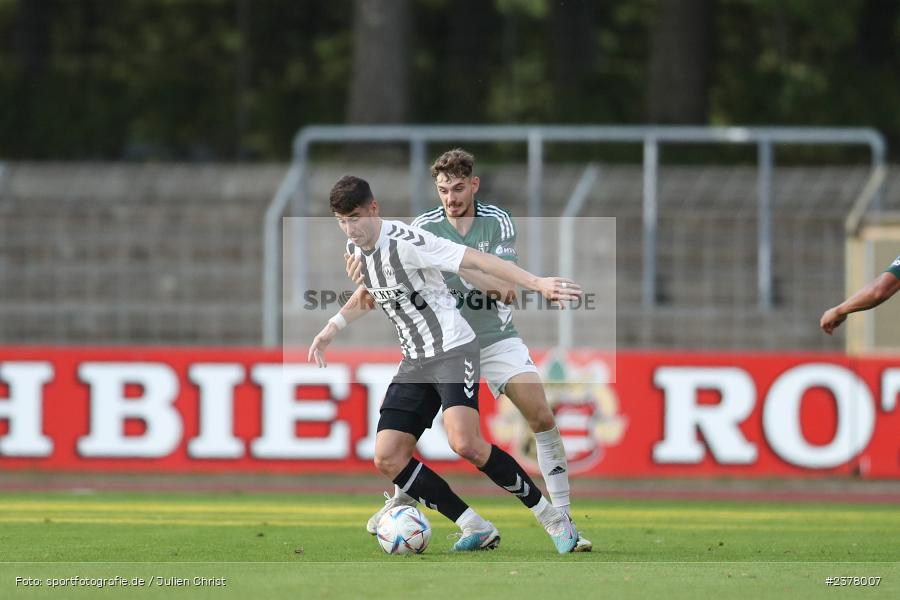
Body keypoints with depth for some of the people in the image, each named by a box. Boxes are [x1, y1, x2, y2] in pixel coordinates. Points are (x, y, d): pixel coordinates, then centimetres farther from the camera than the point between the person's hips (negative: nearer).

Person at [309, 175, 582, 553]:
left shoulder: (405, 242, -19)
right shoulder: (355, 249, 7)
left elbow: (477, 260, -22)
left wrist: (537, 283, -29)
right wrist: (332, 328, 25)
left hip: (454, 350, -8)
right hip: (415, 362, 8)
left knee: (464, 442, -29)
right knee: (387, 459, -5)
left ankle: (550, 517, -13)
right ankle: (476, 529, 0)